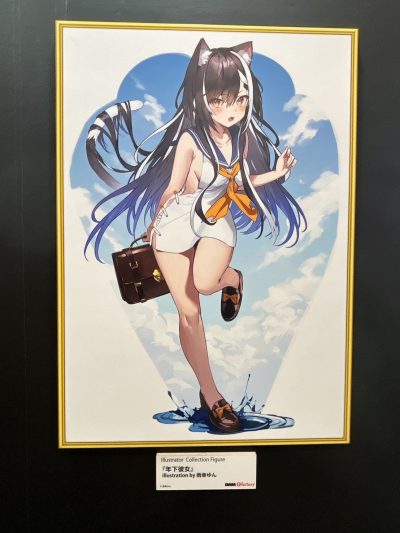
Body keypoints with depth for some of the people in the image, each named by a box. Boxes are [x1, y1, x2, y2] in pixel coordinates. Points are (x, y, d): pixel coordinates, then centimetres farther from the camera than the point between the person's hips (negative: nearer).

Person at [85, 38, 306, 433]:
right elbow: (173, 188, -8)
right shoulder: (190, 139, -20)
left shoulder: (244, 136, -4)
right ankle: (209, 393, 18)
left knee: (204, 282, -32)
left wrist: (276, 173, 2)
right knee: (189, 312, 1)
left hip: (218, 220, 3)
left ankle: (231, 277, 8)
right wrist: (153, 226, 3)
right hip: (176, 222, -2)